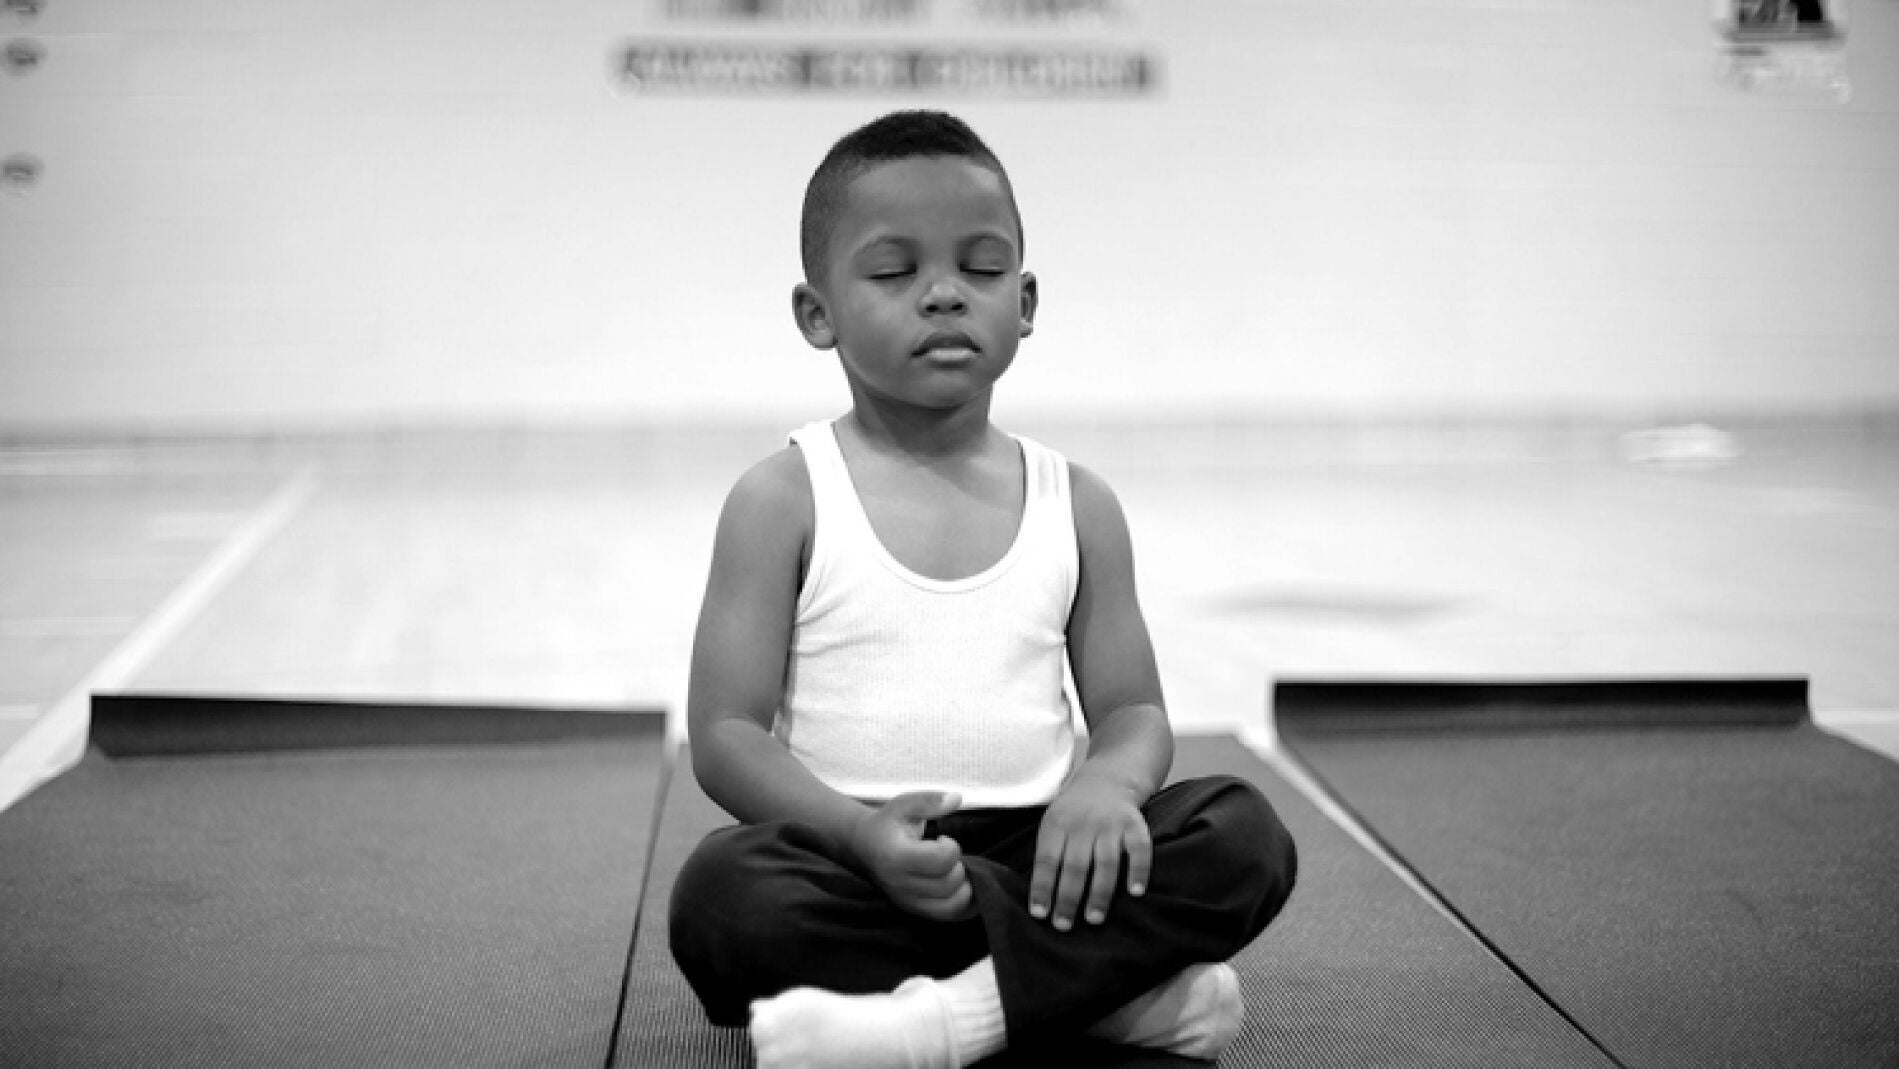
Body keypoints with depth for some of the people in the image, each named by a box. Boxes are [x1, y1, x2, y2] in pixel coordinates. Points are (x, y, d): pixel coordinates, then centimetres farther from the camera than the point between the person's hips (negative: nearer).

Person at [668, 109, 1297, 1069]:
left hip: (1036, 845, 3)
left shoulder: (1077, 503, 11)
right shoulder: (784, 500, 1)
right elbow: (725, 735, -4)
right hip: (855, 857, -2)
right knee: (723, 892, -33)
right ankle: (1112, 983, -28)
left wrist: (1104, 783, -16)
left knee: (1246, 835, -20)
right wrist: (862, 832, -24)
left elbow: (1132, 711, 11)